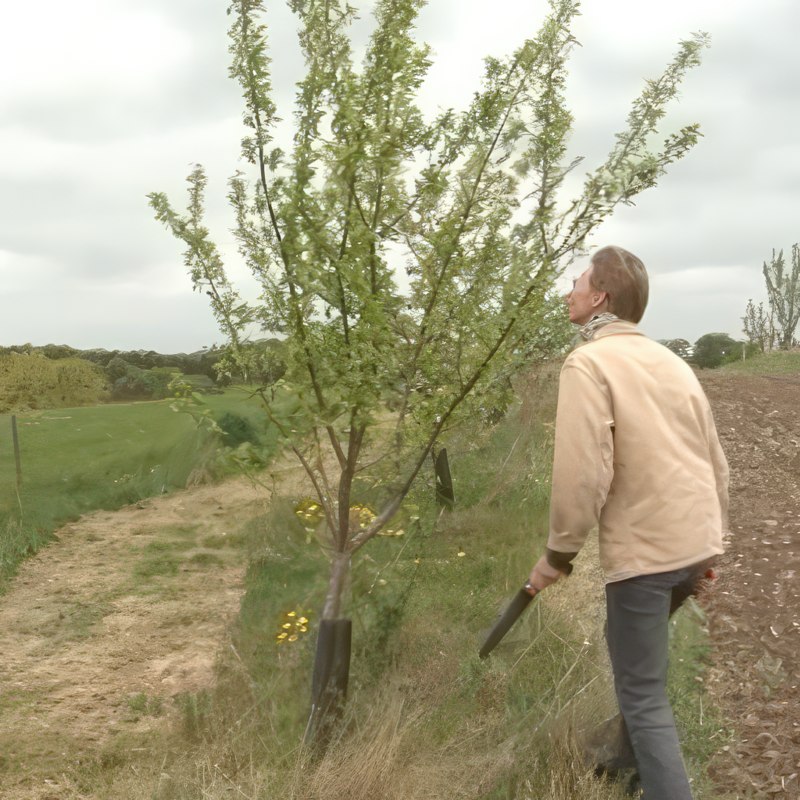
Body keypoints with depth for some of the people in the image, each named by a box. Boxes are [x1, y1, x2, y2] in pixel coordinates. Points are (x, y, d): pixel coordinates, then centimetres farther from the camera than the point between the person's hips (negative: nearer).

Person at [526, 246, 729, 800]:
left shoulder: (590, 362, -13)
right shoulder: (672, 362, 11)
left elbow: (583, 471, -21)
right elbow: (716, 462, 14)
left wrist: (558, 554, -9)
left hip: (644, 549, -8)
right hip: (696, 543, 8)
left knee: (644, 695, 3)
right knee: (635, 649, 29)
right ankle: (629, 755, 45)